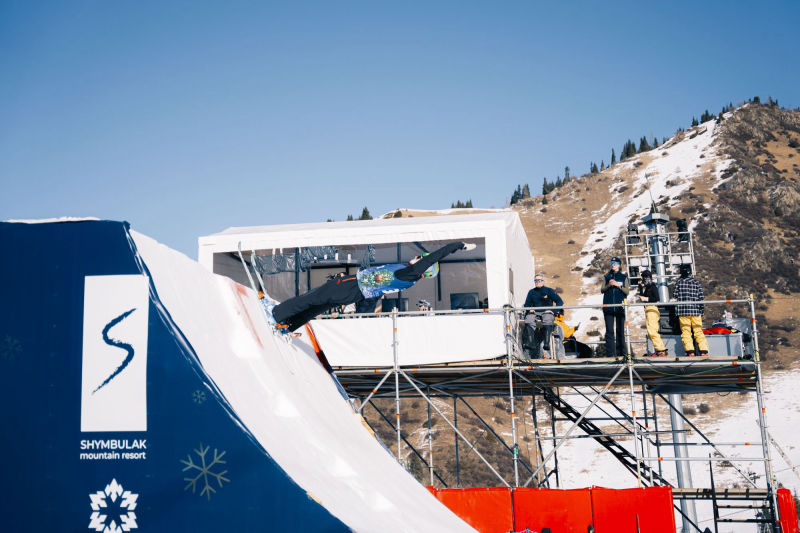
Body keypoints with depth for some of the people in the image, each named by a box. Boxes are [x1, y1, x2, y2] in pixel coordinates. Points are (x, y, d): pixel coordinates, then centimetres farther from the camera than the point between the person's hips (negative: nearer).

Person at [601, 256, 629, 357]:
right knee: (609, 331, -3)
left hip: (620, 307, -1)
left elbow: (627, 291, 5)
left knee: (620, 330, -2)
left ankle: (621, 353, 1)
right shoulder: (606, 277, 16)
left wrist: (618, 285, -11)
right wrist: (608, 285, -11)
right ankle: (610, 354, -4)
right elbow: (602, 290, 7)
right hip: (608, 306, 1)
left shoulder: (623, 277, 12)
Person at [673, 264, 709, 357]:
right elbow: (701, 297, 2)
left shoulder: (679, 281, -2)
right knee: (698, 331, 8)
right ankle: (703, 350, 3)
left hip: (683, 310, -2)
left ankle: (690, 351, -6)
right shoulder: (696, 281, 3)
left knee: (685, 331, 2)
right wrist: (702, 309, 10)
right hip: (695, 310, 2)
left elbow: (675, 295, 0)